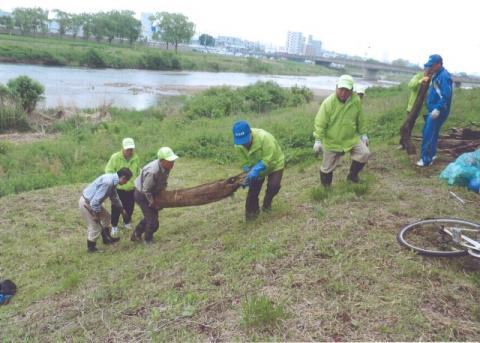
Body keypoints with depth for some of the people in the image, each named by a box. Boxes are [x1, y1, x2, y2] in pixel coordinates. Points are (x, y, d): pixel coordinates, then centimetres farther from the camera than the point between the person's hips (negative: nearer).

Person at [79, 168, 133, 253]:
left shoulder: (112, 179, 1)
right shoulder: (108, 182, -31)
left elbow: (114, 196, 19)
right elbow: (96, 200, -31)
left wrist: (122, 209, 29)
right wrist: (97, 214, -18)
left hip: (92, 201, 10)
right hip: (86, 203, -10)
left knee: (106, 216, 23)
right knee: (95, 227, -2)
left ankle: (107, 239, 39)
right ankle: (91, 247, 19)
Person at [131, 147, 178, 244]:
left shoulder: (166, 167, -13)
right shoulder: (153, 172, -39)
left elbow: (163, 182, 6)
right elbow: (146, 190, -27)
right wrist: (153, 203, -16)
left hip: (150, 193, 9)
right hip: (142, 195, -8)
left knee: (150, 215, 22)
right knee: (153, 220, -1)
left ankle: (136, 234, 40)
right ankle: (148, 240, 24)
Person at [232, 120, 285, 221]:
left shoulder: (264, 137, -41)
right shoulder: (238, 145, -22)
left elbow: (268, 159, -38)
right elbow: (245, 161, -12)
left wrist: (256, 170, -48)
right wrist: (247, 174, -27)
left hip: (274, 164, -4)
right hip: (257, 166, 4)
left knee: (273, 185, -17)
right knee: (253, 188, -1)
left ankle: (267, 204, 13)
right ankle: (252, 211, 17)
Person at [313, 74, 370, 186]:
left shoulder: (356, 100, -10)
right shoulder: (328, 102, -22)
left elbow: (360, 120, 5)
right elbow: (320, 123, -18)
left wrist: (363, 134, 9)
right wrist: (318, 140, -21)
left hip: (351, 138, 3)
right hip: (332, 141, -3)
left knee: (364, 154, -7)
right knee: (327, 168, 7)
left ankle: (352, 175, 18)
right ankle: (325, 188, 32)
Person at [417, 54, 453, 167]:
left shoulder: (444, 76, -17)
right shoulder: (436, 75, 14)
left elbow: (446, 96, -24)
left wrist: (438, 109, -28)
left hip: (437, 111, -10)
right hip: (432, 110, 10)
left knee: (429, 135, -8)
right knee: (426, 132, 17)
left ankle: (426, 159, -3)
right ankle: (432, 154, 30)